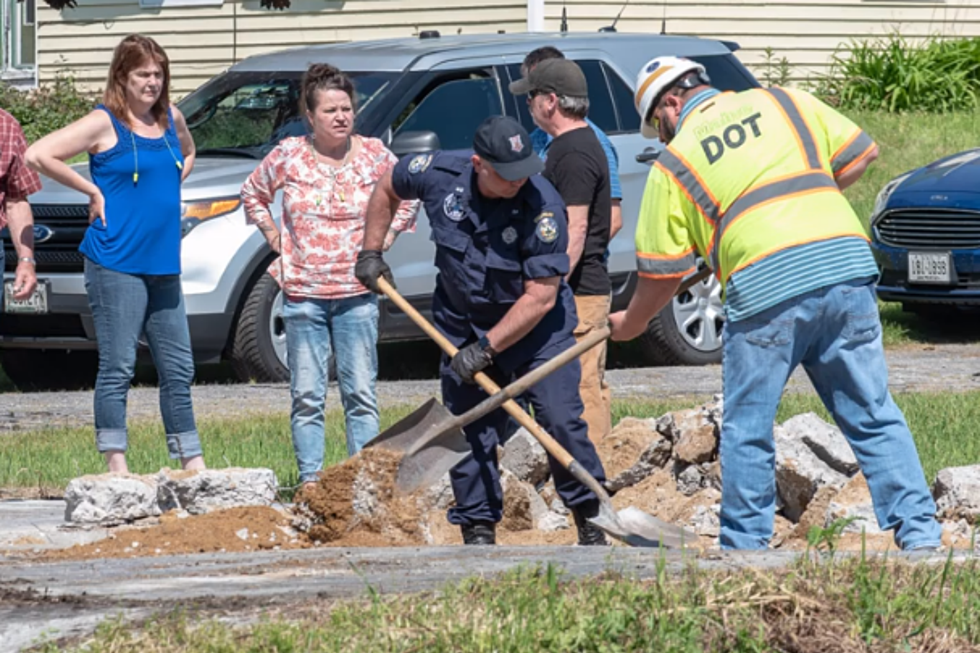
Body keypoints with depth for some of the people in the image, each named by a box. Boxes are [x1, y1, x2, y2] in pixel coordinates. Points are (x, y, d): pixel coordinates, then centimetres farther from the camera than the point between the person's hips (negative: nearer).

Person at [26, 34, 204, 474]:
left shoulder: (171, 119, 11)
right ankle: (117, 467, -2)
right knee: (117, 367, -4)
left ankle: (192, 464, 14)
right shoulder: (104, 124, -7)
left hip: (163, 265, 7)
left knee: (178, 368, 9)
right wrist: (93, 192, -10)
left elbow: (187, 154, 34)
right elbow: (38, 156, -15)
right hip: (116, 262, -7)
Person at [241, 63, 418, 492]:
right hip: (303, 294, 0)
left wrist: (384, 238, 6)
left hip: (357, 295, 0)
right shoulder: (288, 157, -2)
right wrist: (274, 237, 7)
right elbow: (253, 193, 16)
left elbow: (408, 195, 16)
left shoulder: (373, 155, 0)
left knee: (360, 394, 0)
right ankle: (310, 480, 5)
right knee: (306, 397, 1)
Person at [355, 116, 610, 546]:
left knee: (561, 420, -10)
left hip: (537, 327, -3)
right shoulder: (440, 175, -16)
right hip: (462, 323, 3)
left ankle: (590, 522, 3)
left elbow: (540, 296, -25)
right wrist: (371, 253, 7)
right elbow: (387, 189, 8)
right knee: (468, 430, 1)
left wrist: (486, 348, -25)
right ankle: (478, 532, 9)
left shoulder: (543, 205, -27)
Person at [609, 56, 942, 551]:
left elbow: (662, 273, 13)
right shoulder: (784, 102, 19)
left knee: (747, 431, 11)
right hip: (847, 259, 3)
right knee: (874, 417, 8)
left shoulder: (673, 162, 12)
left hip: (764, 283, -3)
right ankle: (919, 533, 4)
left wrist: (629, 323, 31)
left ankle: (745, 545, 16)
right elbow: (861, 153, 18)